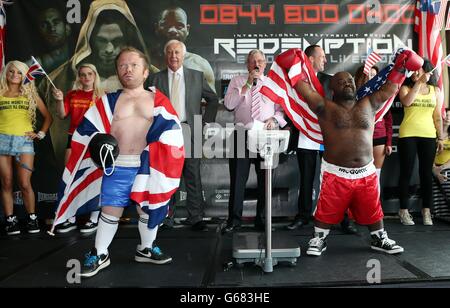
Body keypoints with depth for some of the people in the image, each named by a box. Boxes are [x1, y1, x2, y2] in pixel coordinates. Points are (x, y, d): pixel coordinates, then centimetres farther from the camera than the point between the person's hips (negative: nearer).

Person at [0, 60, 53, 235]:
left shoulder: (30, 94, 13)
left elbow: (48, 117, 16)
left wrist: (41, 134, 6)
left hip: (24, 141, -1)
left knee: (25, 184, -6)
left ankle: (32, 218, 7)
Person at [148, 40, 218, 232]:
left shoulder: (197, 76, 9)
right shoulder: (155, 78, 9)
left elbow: (213, 99, 13)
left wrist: (205, 121, 5)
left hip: (189, 132, 0)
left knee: (193, 176, 0)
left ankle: (196, 218, 7)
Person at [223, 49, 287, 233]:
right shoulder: (237, 81, 12)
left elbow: (282, 109, 11)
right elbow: (229, 104, -4)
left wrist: (274, 119, -10)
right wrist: (247, 85, -8)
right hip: (242, 133, -1)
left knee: (264, 179, 6)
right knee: (238, 177, 0)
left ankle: (261, 218, 20)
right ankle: (234, 219, 12)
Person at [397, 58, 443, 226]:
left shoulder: (435, 90, 10)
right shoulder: (406, 87, 3)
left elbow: (437, 116, 10)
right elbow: (406, 102, -19)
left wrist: (440, 138, 7)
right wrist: (419, 82, -15)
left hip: (428, 136, 2)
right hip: (408, 135, -2)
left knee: (426, 173, 6)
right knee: (406, 172, 1)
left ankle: (426, 210, 16)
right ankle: (404, 210, 10)